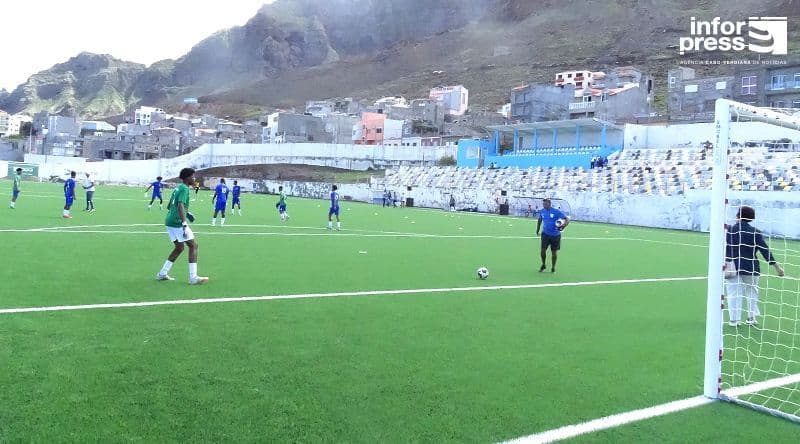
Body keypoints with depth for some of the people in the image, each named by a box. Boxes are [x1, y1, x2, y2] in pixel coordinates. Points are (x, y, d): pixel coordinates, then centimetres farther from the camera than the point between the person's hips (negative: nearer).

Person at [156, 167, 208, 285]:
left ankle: (162, 274, 19)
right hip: (177, 222, -10)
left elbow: (169, 206, 25)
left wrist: (186, 213, 25)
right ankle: (193, 277, -7)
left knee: (179, 247, 18)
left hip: (170, 221, 10)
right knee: (193, 245, -4)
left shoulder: (178, 187, 17)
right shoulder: (184, 189, -12)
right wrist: (185, 224, -33)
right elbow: (180, 206, -26)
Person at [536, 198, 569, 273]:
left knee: (554, 252, 6)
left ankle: (553, 268, 25)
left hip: (555, 235, -2)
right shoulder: (542, 211, 0)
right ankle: (543, 265, 19)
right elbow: (539, 221, 19)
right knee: (543, 250, -7)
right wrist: (537, 230, 17)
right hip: (545, 234, 2)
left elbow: (567, 219, -13)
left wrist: (563, 226, -30)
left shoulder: (556, 211, -13)